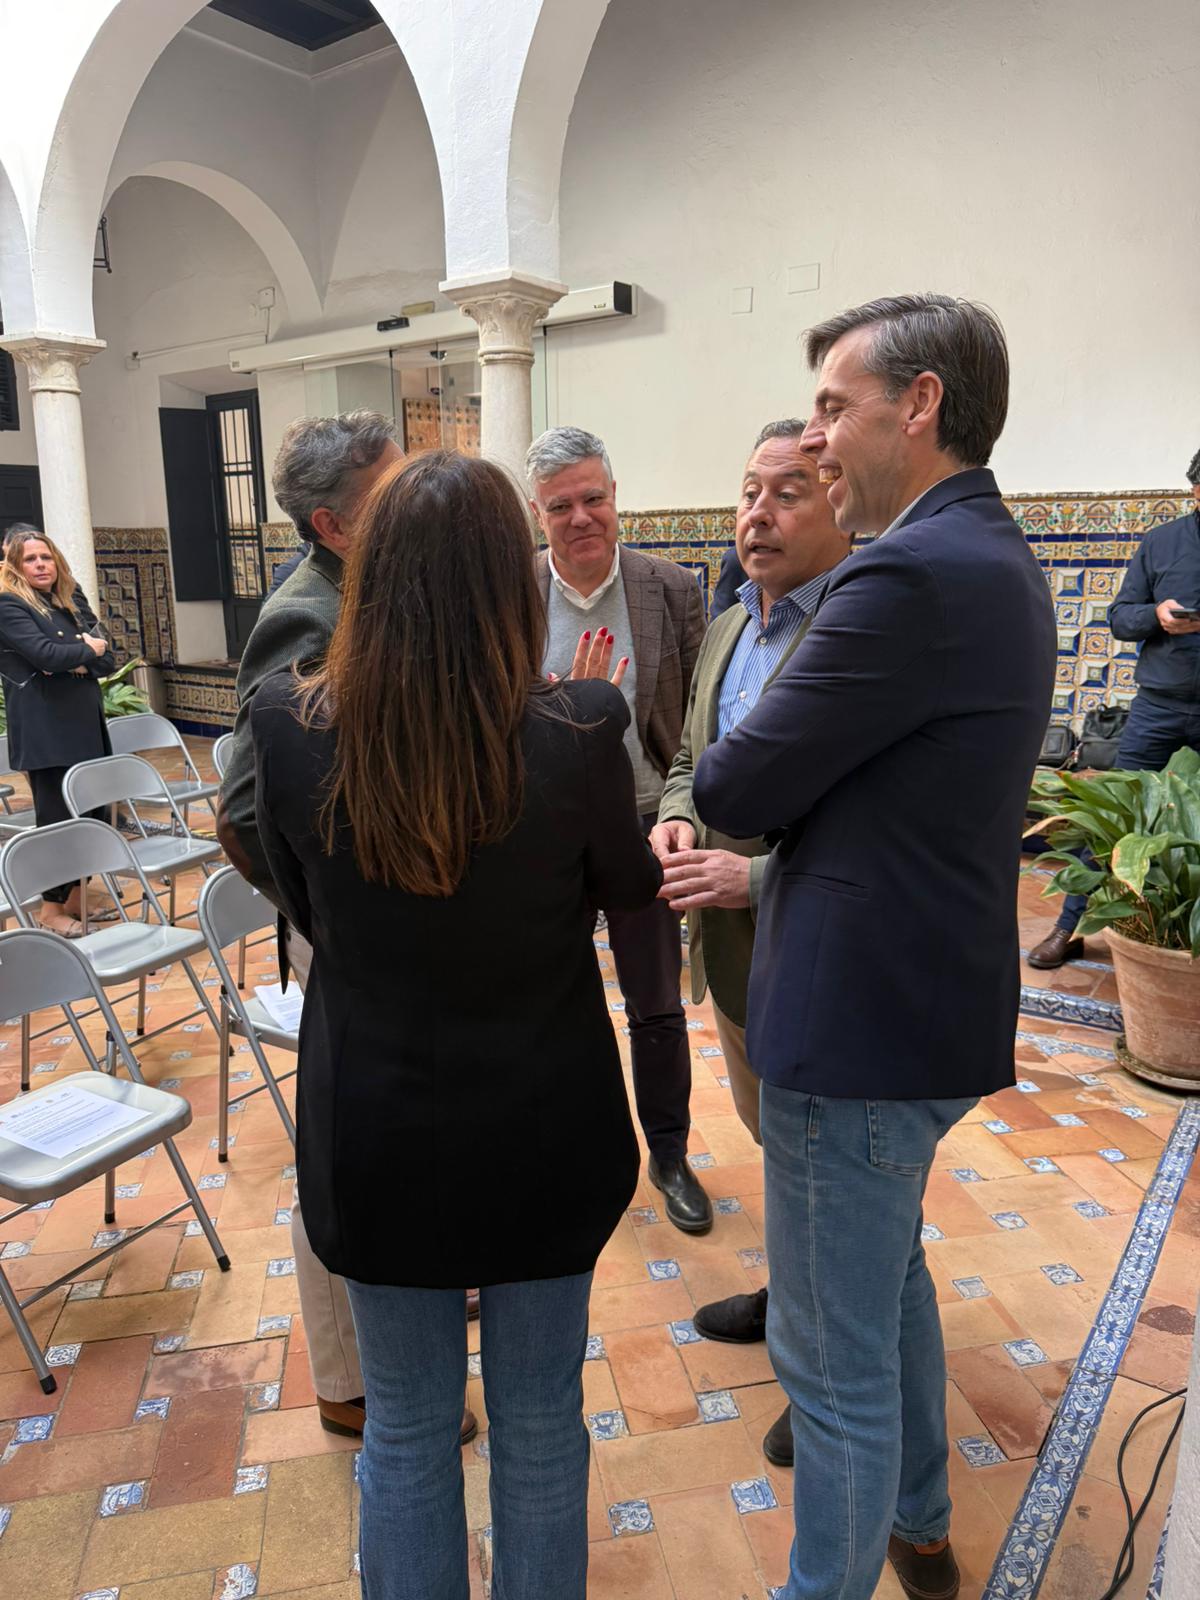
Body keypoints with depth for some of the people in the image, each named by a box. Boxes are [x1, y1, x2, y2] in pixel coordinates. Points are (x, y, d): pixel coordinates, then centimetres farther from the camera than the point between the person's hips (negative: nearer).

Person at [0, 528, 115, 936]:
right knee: (58, 821, -4)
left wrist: (75, 662, -9)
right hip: (47, 734, -6)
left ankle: (76, 899, 21)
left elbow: (106, 661, 10)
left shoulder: (72, 600, 16)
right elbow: (47, 655, -19)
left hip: (86, 725, 7)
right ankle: (52, 910, 8)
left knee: (92, 816, 7)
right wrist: (86, 649, -2)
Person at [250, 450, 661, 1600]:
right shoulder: (576, 729, -22)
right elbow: (630, 889, -2)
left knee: (405, 1429, 24)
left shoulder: (287, 722, -16)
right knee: (540, 1421, 24)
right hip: (541, 1128, -1)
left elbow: (306, 911, 0)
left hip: (374, 1135, 1)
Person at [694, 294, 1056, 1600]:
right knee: (889, 1272, 30)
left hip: (863, 1018, -11)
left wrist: (718, 772, 2)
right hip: (931, 998, 11)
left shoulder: (911, 576, -24)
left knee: (833, 1355, 9)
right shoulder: (994, 557, 9)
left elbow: (734, 789, -20)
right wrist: (749, 855, -2)